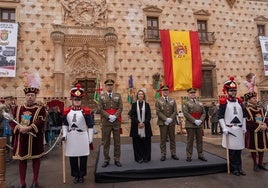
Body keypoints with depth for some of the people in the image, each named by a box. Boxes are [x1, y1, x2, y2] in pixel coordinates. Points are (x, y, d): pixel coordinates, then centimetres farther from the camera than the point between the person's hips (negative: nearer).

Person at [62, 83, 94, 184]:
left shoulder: (86, 111, -4)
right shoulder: (67, 111, 3)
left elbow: (90, 126, -2)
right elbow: (65, 124, 14)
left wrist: (90, 138, -3)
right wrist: (64, 135, 2)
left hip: (82, 137, -2)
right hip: (71, 137, 2)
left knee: (83, 157, 7)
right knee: (72, 158, 10)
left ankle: (82, 175, 25)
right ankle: (76, 175, 28)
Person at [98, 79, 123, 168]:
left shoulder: (118, 95, 7)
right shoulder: (102, 96, 5)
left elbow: (120, 108, 1)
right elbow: (100, 109, -2)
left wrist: (115, 116, -12)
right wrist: (109, 116, -13)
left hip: (116, 121, 1)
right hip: (106, 122, -1)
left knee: (117, 141, 7)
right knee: (106, 142, 5)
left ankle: (117, 159, 18)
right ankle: (106, 160, 17)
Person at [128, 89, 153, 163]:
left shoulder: (147, 104, 7)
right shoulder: (134, 104, 4)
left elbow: (149, 116, 2)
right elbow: (132, 115, -1)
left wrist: (144, 123, -12)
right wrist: (138, 123, -12)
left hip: (145, 126, 1)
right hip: (136, 126, -1)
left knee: (146, 142, 4)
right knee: (137, 142, 2)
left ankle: (146, 157, 15)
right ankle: (139, 158, 13)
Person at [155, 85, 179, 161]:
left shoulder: (173, 100, 11)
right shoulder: (158, 101, 3)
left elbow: (175, 111, 4)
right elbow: (158, 112, -6)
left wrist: (171, 119, -10)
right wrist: (166, 119, -15)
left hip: (172, 122, 3)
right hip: (162, 122, -3)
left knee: (172, 138, 8)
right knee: (163, 139, 0)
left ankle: (173, 154, 17)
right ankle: (163, 154, 8)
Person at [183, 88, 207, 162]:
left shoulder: (199, 103, 15)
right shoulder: (186, 103, -1)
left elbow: (203, 113, 11)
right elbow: (186, 114, -12)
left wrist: (200, 120, -7)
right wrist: (194, 121, -17)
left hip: (199, 125, 5)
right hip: (190, 125, -5)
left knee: (200, 140, 9)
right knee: (190, 141, 0)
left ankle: (200, 155, 20)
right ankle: (189, 156, 9)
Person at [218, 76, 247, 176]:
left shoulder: (239, 101, 11)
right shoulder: (224, 102, -4)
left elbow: (243, 115, 15)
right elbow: (220, 116, -7)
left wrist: (244, 127, 10)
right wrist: (224, 128, -13)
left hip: (239, 129, 5)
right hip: (229, 129, -4)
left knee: (239, 149, 11)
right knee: (231, 150, 2)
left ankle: (239, 168, 22)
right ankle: (233, 168, 14)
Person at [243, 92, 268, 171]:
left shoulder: (260, 109, 11)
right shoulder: (247, 109, -9)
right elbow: (248, 122, -14)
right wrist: (259, 126, -19)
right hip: (252, 132, -6)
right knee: (253, 148, 3)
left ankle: (260, 164, 26)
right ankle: (255, 164, 17)